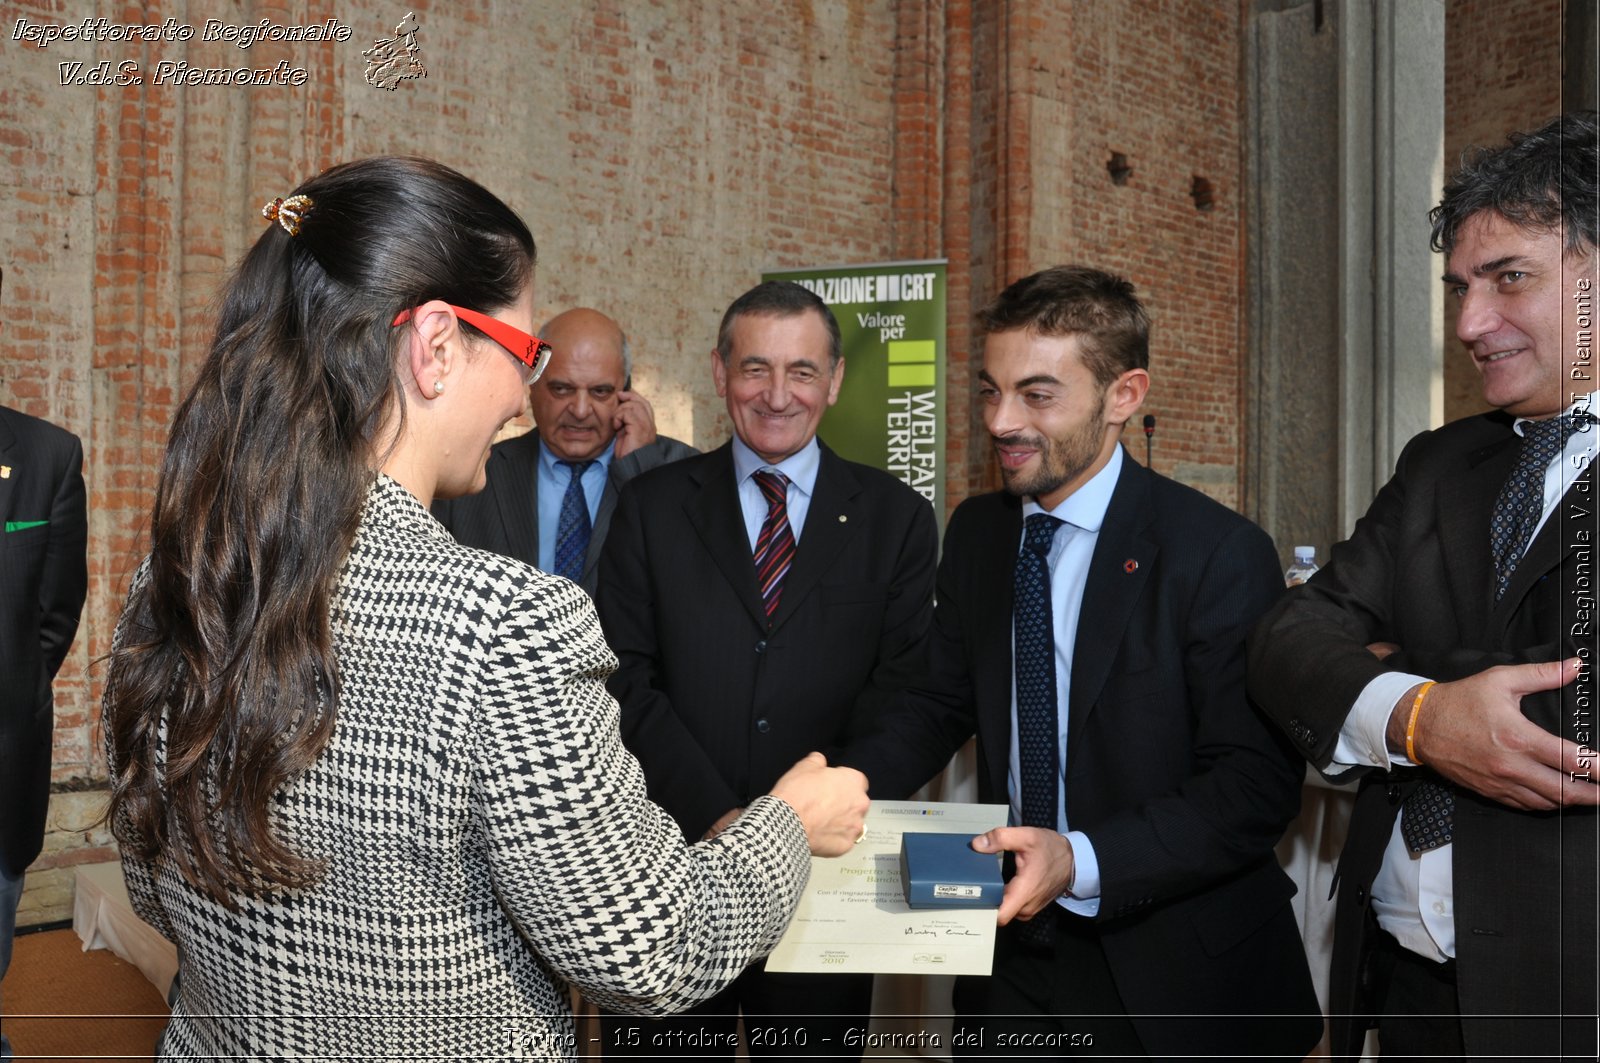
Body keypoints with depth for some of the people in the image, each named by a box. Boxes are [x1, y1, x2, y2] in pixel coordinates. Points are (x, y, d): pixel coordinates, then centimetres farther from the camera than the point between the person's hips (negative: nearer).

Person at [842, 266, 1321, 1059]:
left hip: (1169, 970, -4)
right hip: (1010, 944, 5)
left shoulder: (1219, 554, -17)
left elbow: (1257, 784, -19)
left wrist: (1084, 861, -31)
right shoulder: (975, 532, 1)